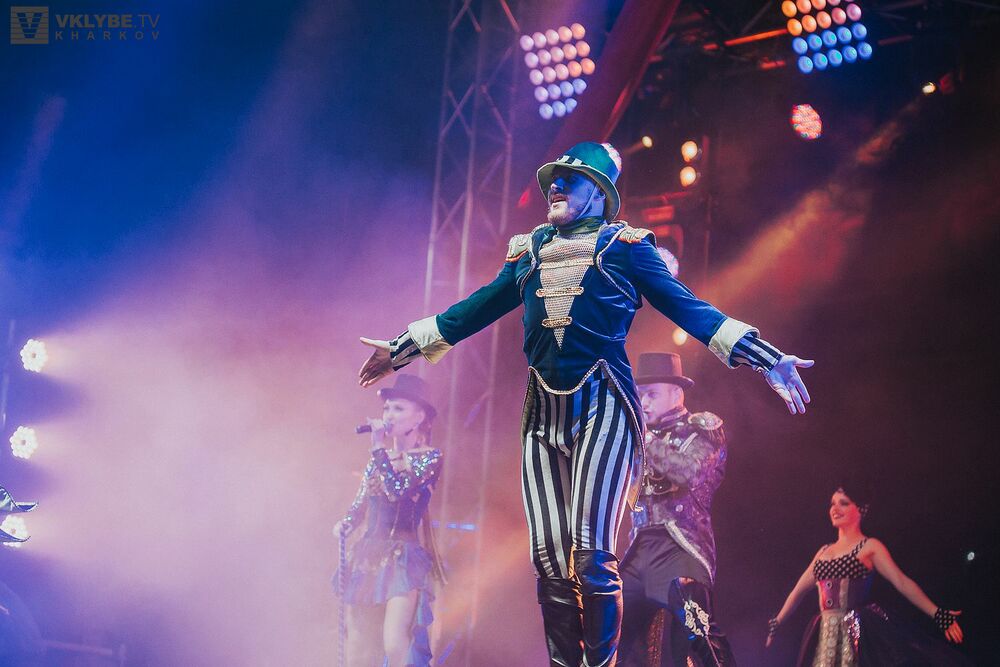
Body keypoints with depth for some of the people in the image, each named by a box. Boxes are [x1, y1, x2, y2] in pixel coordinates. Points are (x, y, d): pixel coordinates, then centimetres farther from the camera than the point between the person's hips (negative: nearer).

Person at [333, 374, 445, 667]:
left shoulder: (429, 457, -1)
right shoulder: (379, 457, 16)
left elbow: (397, 491, -16)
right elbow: (360, 506, 20)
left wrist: (378, 447, -11)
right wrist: (345, 525, -1)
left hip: (404, 558, -6)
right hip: (367, 558, 6)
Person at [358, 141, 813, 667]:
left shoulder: (623, 245, 4)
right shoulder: (529, 251, 18)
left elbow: (686, 306, 1)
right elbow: (474, 311, 26)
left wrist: (766, 358, -7)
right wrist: (400, 349, 28)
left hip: (602, 407, -5)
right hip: (543, 410, 5)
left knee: (590, 552, -14)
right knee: (548, 555, 1)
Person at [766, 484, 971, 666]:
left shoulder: (869, 546, 1)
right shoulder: (824, 551, 18)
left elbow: (902, 582, -7)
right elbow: (799, 590, 23)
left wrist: (938, 615, -15)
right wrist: (776, 623, 24)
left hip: (859, 633, -6)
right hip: (825, 635, 6)